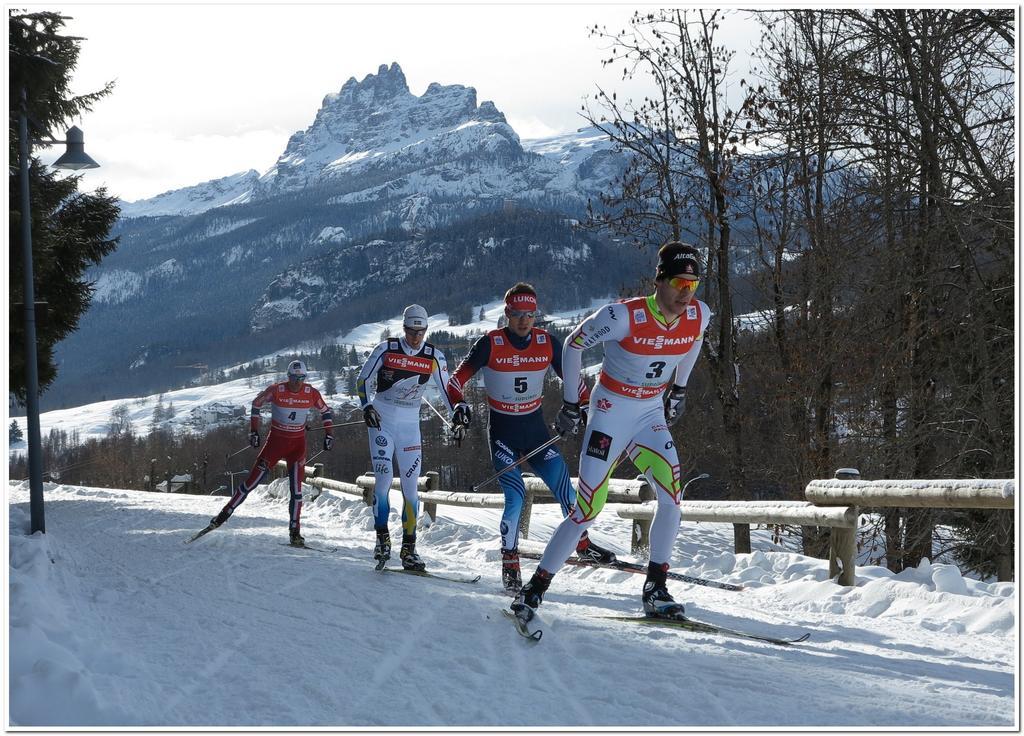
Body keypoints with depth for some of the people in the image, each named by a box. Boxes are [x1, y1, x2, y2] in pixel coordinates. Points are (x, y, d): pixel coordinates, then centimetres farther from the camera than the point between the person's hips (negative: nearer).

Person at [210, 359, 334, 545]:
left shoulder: (312, 394, -8)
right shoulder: (275, 390, -14)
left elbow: (325, 411, 9)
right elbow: (256, 404, 2)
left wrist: (329, 435, 2)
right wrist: (254, 431, -2)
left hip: (298, 443, 1)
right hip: (276, 439, -1)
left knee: (296, 487, -7)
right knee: (253, 479, -1)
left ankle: (294, 531, 0)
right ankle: (226, 513, 13)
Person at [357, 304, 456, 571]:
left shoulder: (434, 357, -2)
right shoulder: (386, 349, -7)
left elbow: (446, 389, 3)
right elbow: (362, 380, 2)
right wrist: (367, 406, -13)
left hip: (410, 425, 2)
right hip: (381, 420, -2)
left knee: (411, 486, -3)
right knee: (383, 479, -14)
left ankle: (408, 548, 2)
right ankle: (382, 538, 0)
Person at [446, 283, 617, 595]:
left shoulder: (548, 343, -4)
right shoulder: (490, 344, -13)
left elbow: (572, 378, 7)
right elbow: (457, 379, -7)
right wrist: (459, 404, -25)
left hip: (536, 429, 3)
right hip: (502, 432, -3)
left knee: (565, 489, -5)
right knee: (515, 497, -16)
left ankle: (583, 545, 18)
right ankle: (510, 564, 0)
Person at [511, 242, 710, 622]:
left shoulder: (699, 316, -10)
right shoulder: (623, 316, -25)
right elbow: (574, 343, -9)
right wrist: (570, 404, -5)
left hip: (651, 414, 5)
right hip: (611, 413, -5)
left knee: (672, 496, -16)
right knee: (588, 510, -9)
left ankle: (655, 590, -3)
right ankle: (535, 588, 4)